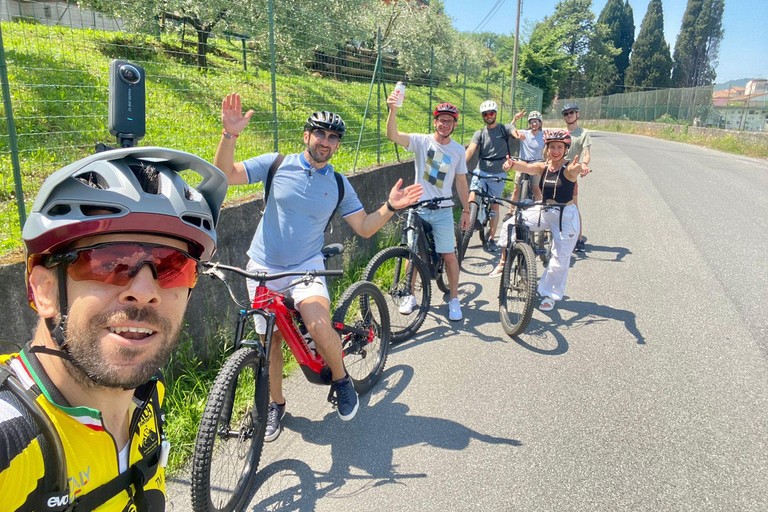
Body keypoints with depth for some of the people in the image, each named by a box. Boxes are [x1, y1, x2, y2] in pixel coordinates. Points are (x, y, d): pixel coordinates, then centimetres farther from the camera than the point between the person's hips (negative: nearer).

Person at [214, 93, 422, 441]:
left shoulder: (339, 185, 1)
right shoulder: (277, 164, -4)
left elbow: (364, 228, 3)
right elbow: (225, 175, -11)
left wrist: (390, 207, -13)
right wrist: (230, 134, -25)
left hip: (306, 267, 0)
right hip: (263, 269, 1)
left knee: (319, 326, -26)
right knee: (270, 338, 9)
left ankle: (341, 381, 4)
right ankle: (277, 404, 32)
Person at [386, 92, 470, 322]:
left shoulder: (458, 150, 3)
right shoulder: (422, 141, -5)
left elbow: (461, 182, 10)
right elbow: (392, 135, -21)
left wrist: (466, 210, 9)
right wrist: (393, 109, -37)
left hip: (443, 210, 1)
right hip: (419, 208, -1)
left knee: (449, 255, 1)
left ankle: (454, 300, 17)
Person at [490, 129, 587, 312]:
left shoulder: (568, 168, -13)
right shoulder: (543, 167, -3)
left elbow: (575, 169, -37)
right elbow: (527, 167, -22)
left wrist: (579, 168, -62)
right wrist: (512, 164, -45)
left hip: (566, 216, -4)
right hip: (543, 211, 4)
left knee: (560, 259, 2)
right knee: (509, 225, -13)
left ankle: (551, 295, 21)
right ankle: (504, 262, 5)